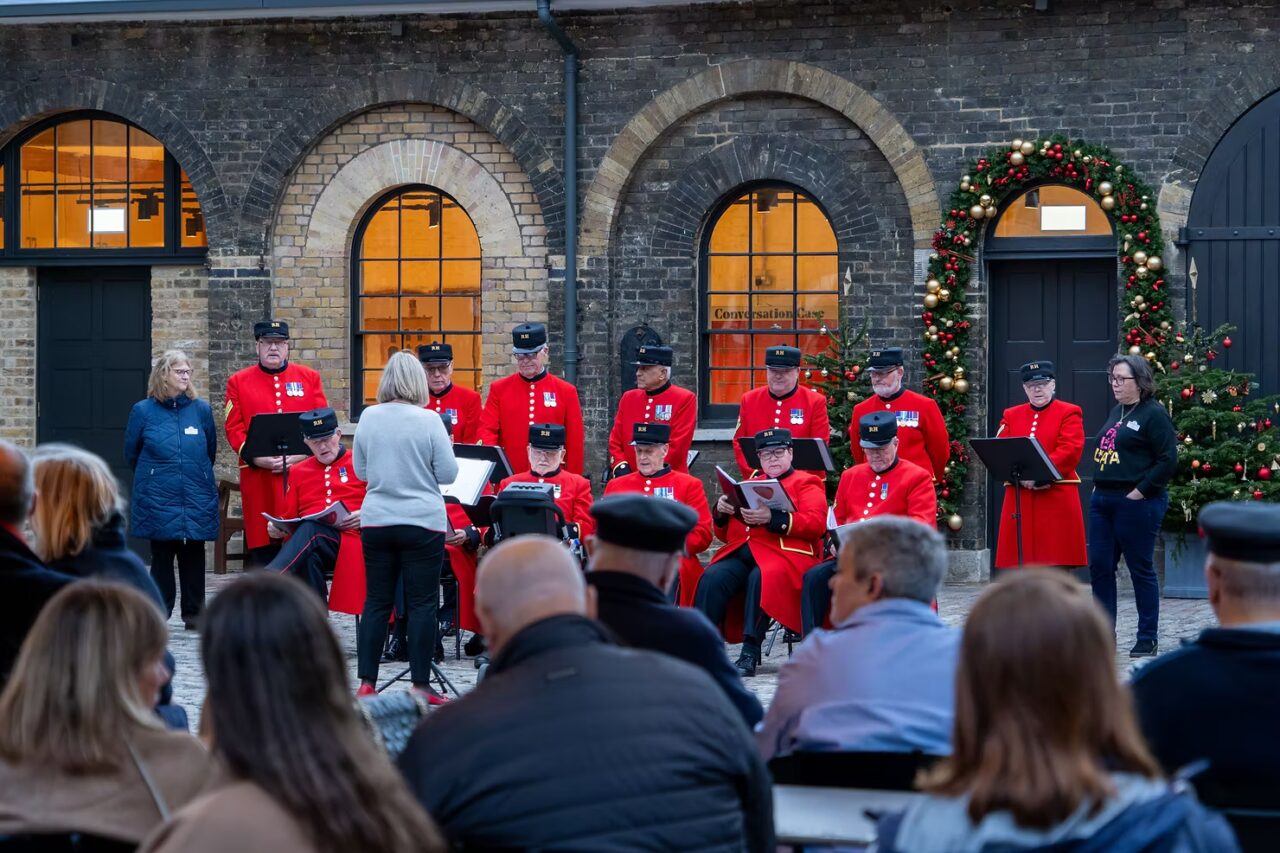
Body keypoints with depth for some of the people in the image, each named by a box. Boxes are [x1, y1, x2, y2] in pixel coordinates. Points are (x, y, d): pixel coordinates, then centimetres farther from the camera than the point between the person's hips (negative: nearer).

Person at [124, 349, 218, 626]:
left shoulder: (201, 409, 4)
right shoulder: (143, 411, 0)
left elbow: (211, 450, 15)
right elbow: (131, 453, 10)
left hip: (197, 499, 1)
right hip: (158, 499, -1)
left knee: (194, 554, 4)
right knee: (162, 555, 2)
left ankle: (194, 612, 12)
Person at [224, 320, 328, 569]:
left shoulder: (310, 378, 10)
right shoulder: (239, 382, 8)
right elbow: (233, 428, 1)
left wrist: (300, 455, -11)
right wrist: (256, 457, -14)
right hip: (259, 480, -1)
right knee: (260, 555, -1)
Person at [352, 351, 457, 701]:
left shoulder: (368, 417, 0)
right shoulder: (428, 420, -11)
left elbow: (360, 471, 10)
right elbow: (448, 473, -7)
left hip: (376, 520, 4)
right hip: (422, 522, -4)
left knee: (376, 602, 9)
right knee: (422, 604, 2)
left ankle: (367, 683, 9)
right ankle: (421, 685, 4)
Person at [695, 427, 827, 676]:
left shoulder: (805, 483, 12)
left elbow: (816, 524, -7)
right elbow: (725, 534, 27)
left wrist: (772, 518, -18)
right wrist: (721, 511, 3)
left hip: (784, 553, -5)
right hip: (742, 552, 5)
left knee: (760, 578, -37)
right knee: (712, 578, -25)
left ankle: (750, 653, -36)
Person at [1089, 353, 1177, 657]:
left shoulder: (1154, 413, -9)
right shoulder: (1117, 412, 16)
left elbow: (1168, 460, -14)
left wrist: (1140, 491, -16)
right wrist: (1098, 486, 12)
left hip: (1136, 504, -8)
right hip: (1103, 500, 8)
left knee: (1141, 569, 0)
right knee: (1099, 567, 7)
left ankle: (1148, 639, 9)